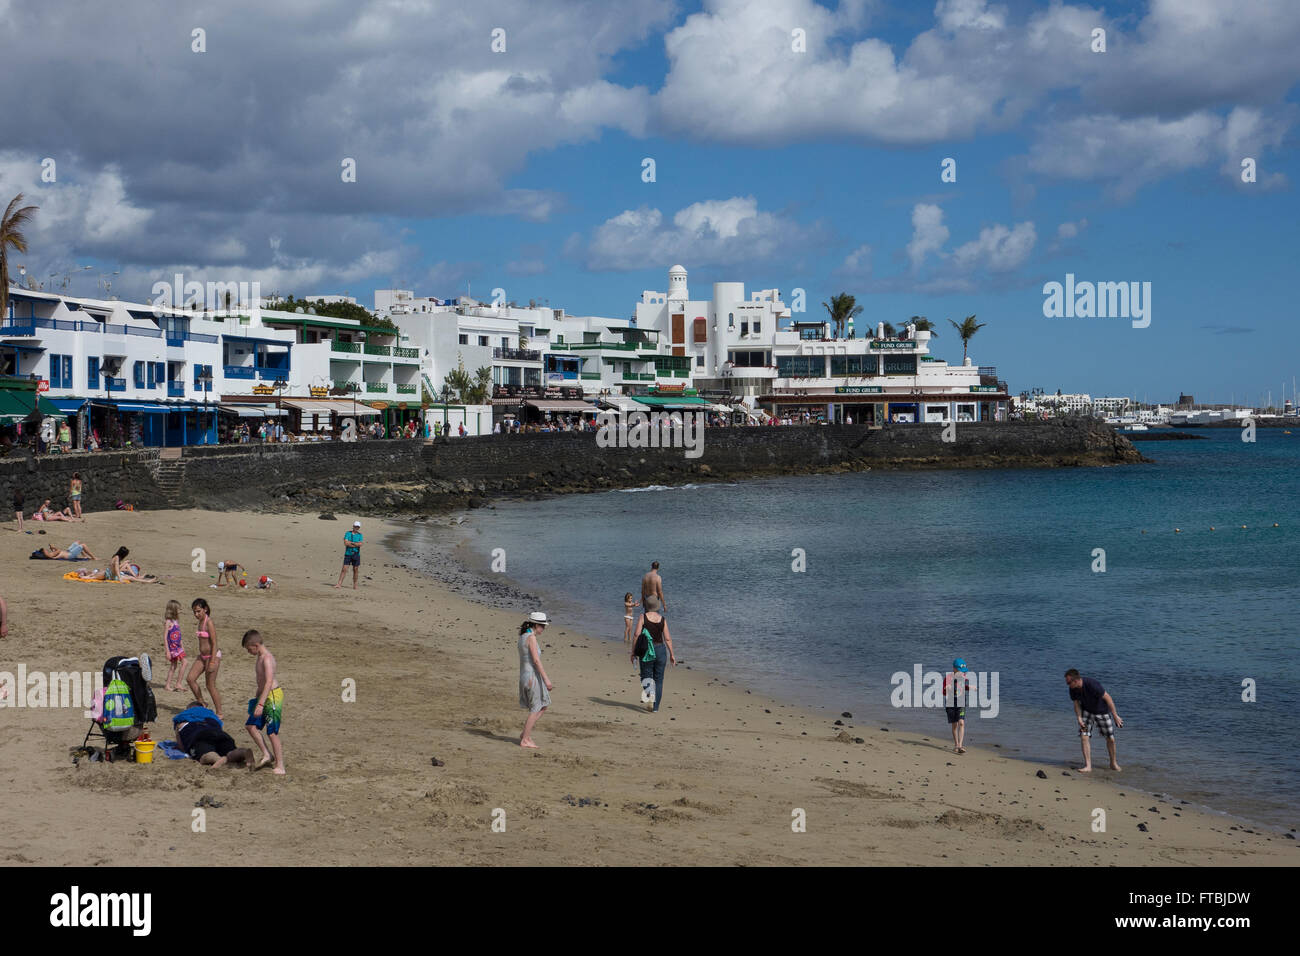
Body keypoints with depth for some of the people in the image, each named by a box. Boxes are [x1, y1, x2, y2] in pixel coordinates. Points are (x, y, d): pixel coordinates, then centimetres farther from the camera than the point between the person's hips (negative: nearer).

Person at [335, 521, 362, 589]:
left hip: (356, 554, 1)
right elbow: (345, 543, -12)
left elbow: (360, 544, -8)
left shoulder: (360, 535, 6)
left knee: (355, 570, 5)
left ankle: (355, 585, 14)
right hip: (348, 554, -1)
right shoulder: (348, 533, 2)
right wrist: (356, 544, -11)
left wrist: (350, 542, -10)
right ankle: (339, 584, -7)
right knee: (344, 569, -6)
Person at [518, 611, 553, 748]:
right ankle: (525, 739, 4)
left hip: (524, 675, 9)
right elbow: (536, 660, -21)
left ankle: (526, 734, 16)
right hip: (533, 676, -9)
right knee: (536, 709, 0)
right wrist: (546, 679, -21)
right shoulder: (531, 637, -16)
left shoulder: (522, 637, 12)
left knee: (544, 706, 16)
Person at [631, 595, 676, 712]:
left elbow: (637, 635, -9)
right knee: (658, 679, 11)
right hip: (661, 649, 2)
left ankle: (648, 690, -22)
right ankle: (655, 707, 11)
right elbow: (667, 639, 2)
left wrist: (633, 652, -2)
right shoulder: (662, 619, 2)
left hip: (647, 652, -2)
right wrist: (672, 654, 11)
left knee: (646, 676, 11)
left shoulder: (643, 617, -5)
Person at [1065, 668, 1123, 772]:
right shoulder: (1072, 689, -18)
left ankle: (1113, 763, 29)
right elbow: (1076, 703, -4)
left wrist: (1115, 716, -22)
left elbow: (1107, 698, -28)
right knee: (1083, 737, -11)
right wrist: (1079, 719, -17)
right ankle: (1088, 766, -7)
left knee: (1110, 739, 5)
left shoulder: (1092, 685, -37)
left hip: (1102, 711, -4)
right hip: (1087, 711, 4)